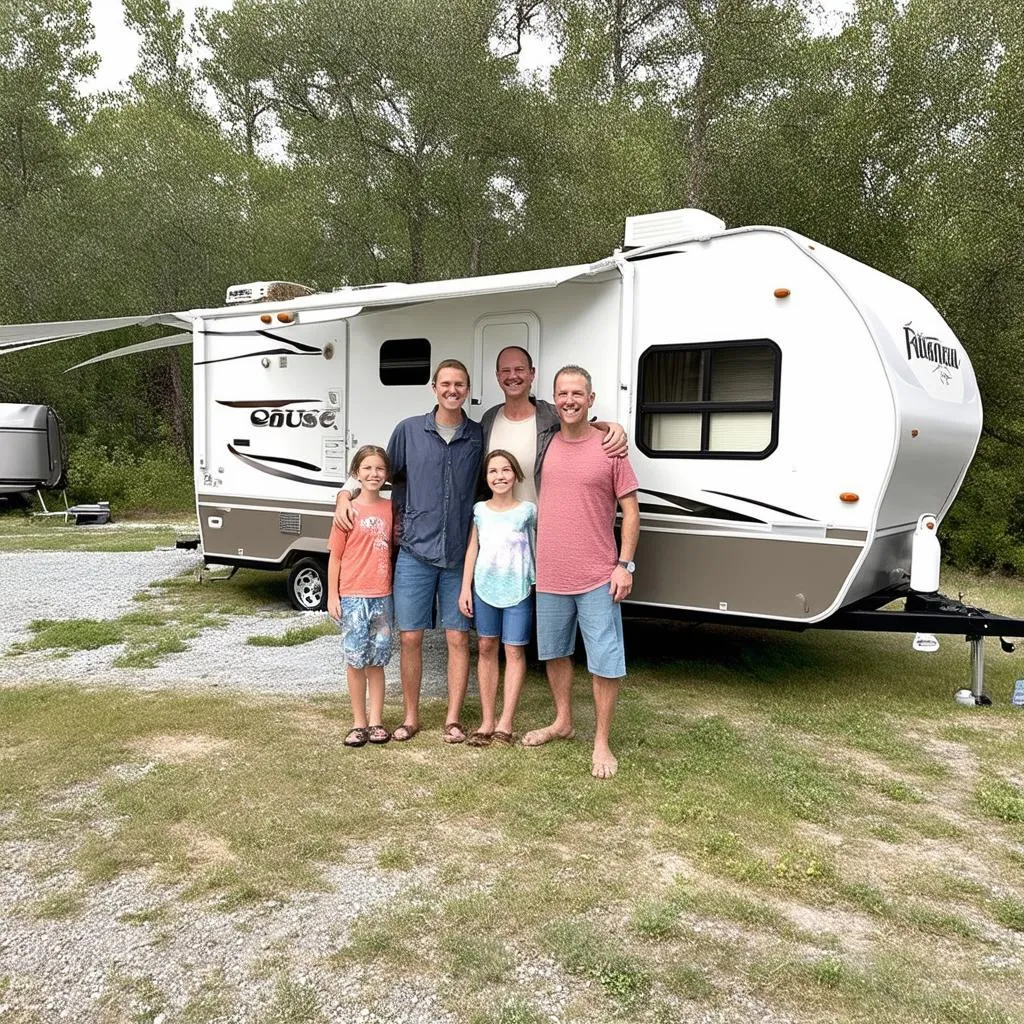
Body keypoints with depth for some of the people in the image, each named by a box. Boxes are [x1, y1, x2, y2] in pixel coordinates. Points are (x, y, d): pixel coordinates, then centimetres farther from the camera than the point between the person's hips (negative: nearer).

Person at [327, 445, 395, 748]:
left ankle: (376, 721, 19)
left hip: (383, 597, 3)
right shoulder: (349, 511, -5)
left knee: (377, 660, 10)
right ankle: (359, 723, 15)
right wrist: (332, 595, -4)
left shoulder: (390, 509, 5)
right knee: (356, 661, 4)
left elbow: (392, 549, 10)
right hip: (352, 597, -3)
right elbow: (335, 557, -1)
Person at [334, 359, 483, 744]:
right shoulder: (409, 430, 3)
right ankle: (410, 718, 18)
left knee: (457, 638, 3)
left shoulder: (478, 437, 4)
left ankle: (453, 720, 14)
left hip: (459, 556, 0)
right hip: (415, 552, 0)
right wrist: (345, 494, -2)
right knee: (410, 638, 4)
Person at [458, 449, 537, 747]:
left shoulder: (528, 510, -3)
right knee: (486, 648, 7)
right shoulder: (480, 510, 4)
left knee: (514, 651, 0)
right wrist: (465, 588, 3)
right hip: (485, 588, 3)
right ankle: (487, 720, 14)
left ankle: (505, 723, 5)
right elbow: (472, 550, 6)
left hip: (518, 590, -2)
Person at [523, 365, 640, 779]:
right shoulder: (546, 445, 5)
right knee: (554, 652, 18)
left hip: (598, 578, -4)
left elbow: (630, 511, -4)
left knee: (605, 662, 1)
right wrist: (533, 558, 11)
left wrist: (624, 564, -10)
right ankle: (562, 722, 37)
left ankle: (602, 743, 14)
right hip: (549, 576, 4)